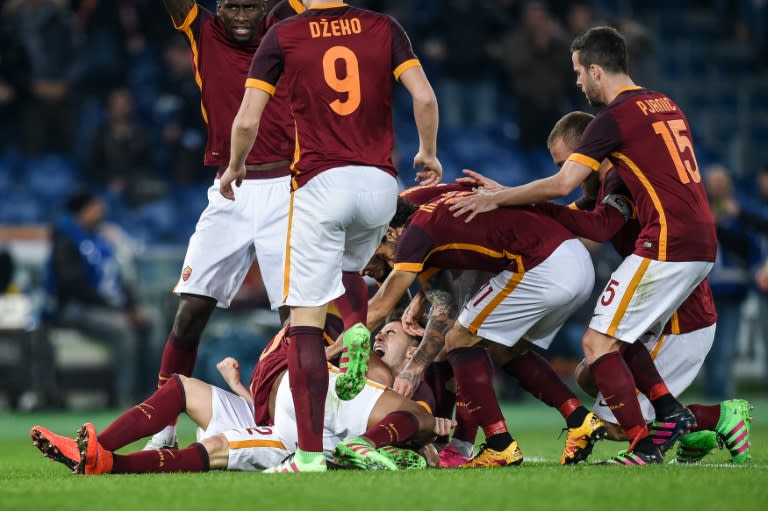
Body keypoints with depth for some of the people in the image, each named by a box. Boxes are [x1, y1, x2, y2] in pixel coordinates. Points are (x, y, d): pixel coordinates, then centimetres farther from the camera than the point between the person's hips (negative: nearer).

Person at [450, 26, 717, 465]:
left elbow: (562, 184, -12)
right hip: (703, 244, 9)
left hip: (668, 245, -9)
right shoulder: (665, 105, 17)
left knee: (599, 342, -5)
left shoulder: (617, 116, -8)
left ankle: (644, 448, -11)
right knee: (622, 337, 19)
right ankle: (672, 413, 9)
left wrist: (496, 198, -3)